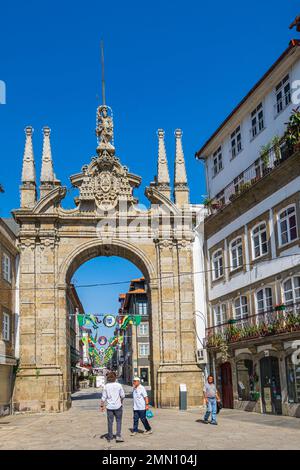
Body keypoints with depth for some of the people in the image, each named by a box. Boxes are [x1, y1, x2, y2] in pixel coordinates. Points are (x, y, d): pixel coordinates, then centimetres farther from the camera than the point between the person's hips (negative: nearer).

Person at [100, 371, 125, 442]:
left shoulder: (106, 386, -5)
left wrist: (102, 405, 4)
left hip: (109, 406, 1)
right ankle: (118, 436, -2)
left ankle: (110, 437, 16)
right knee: (119, 421, 7)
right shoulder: (119, 385, -7)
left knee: (110, 422, 10)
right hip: (118, 406, -1)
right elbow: (123, 395, 0)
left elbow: (103, 397, -5)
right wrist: (121, 401, 19)